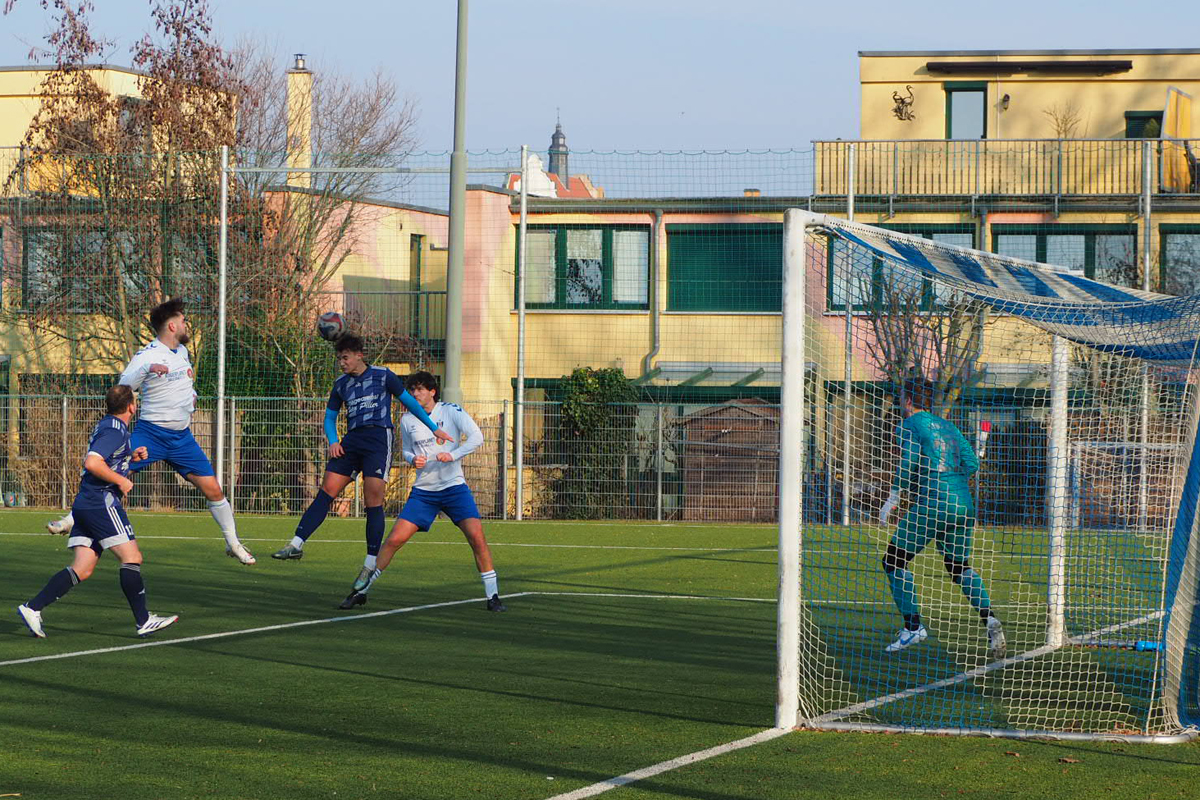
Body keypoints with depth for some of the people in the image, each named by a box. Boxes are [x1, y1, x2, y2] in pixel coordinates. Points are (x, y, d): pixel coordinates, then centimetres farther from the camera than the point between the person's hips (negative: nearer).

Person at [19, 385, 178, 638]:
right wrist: (121, 481, -15)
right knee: (132, 558, -5)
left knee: (82, 569, 4)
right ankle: (144, 622, -5)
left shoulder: (106, 425, 18)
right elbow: (92, 463, -24)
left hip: (84, 504, 10)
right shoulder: (115, 431, -13)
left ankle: (33, 608, -4)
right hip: (102, 501, -10)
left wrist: (131, 457, 18)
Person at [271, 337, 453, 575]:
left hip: (379, 438, -4)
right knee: (326, 491, -6)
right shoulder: (341, 384, 16)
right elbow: (330, 416, 22)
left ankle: (371, 564, -6)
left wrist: (434, 428, 11)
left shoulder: (383, 376, 3)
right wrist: (333, 442, 3)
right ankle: (296, 544, -8)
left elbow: (409, 401, 11)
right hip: (352, 440, 4)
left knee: (373, 501, -9)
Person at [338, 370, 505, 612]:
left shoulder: (451, 411, -5)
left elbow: (476, 437, -14)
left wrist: (453, 455, -28)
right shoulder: (407, 420, 5)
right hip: (423, 490, 2)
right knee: (394, 539, -7)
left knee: (476, 536, -18)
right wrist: (413, 459, -5)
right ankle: (360, 590, 3)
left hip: (454, 486, -2)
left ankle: (492, 596, -7)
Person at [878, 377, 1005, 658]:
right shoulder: (948, 426, 18)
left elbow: (909, 462, -16)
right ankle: (988, 617, -6)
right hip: (963, 506, 6)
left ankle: (913, 626, -2)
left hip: (930, 506, -6)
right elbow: (972, 463, 12)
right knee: (960, 567, 18)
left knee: (894, 561, 7)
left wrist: (892, 499, -10)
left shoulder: (910, 425, 0)